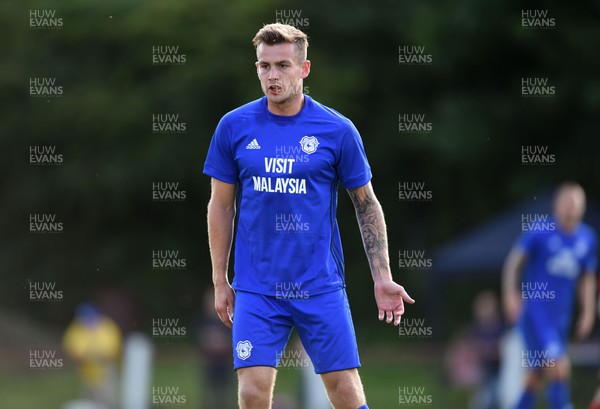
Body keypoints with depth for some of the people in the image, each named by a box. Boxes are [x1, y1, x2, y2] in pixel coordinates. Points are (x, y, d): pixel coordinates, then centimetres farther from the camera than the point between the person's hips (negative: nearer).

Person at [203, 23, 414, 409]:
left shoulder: (338, 130, -3)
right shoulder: (234, 127, 1)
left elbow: (367, 205, 5)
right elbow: (221, 206, 9)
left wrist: (382, 278, -1)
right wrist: (220, 281, 8)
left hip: (321, 287, -1)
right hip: (256, 289, 1)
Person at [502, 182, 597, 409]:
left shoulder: (587, 239, 6)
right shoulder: (540, 232, -9)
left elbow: (586, 279, 17)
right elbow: (515, 260, -1)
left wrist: (588, 312, 12)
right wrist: (510, 294, -8)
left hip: (560, 317, 6)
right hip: (534, 312, -6)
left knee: (536, 376, 11)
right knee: (559, 366, -18)